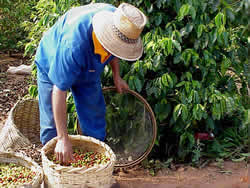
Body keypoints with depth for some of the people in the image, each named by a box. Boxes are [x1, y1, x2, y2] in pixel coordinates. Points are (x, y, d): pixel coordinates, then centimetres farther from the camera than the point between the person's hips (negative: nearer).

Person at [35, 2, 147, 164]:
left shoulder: (118, 20, -28)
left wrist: (116, 76, -3)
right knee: (52, 123, -3)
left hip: (88, 70, 6)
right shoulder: (74, 44, -48)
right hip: (52, 66, -5)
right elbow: (59, 91, -42)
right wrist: (63, 139, -39)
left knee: (95, 117, 8)